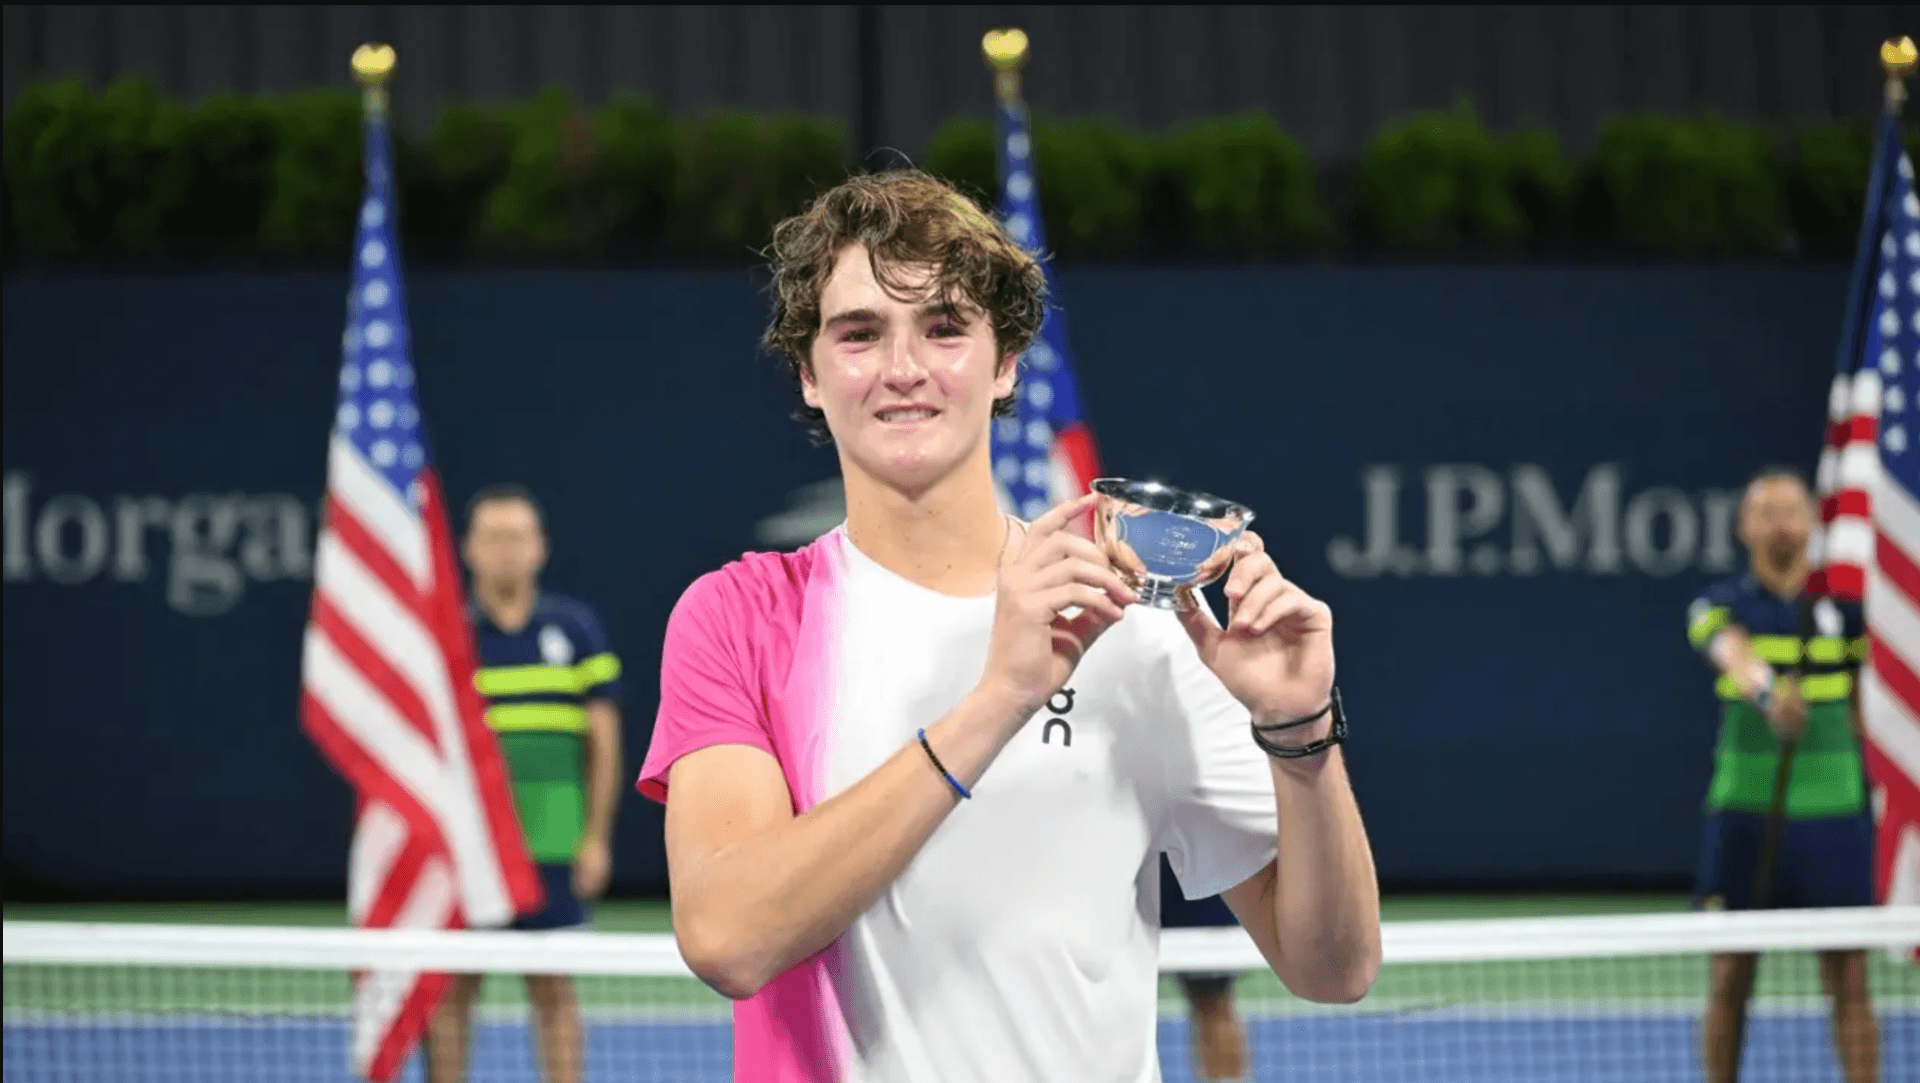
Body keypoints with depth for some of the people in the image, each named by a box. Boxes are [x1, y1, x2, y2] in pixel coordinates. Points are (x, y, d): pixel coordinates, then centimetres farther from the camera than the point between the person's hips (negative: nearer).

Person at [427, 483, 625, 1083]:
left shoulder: (577, 628, 6)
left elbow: (603, 739, 6)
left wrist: (596, 836, 0)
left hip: (553, 845, 1)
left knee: (553, 987, 3)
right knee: (453, 985, 1)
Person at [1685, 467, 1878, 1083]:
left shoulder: (1846, 609, 8)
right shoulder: (1718, 607, -1)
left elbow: (1868, 709, 15)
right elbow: (1736, 656, -24)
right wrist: (1769, 694, -46)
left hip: (1832, 814, 1)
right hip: (1744, 815, -1)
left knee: (1849, 980, -2)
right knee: (1731, 980, 2)